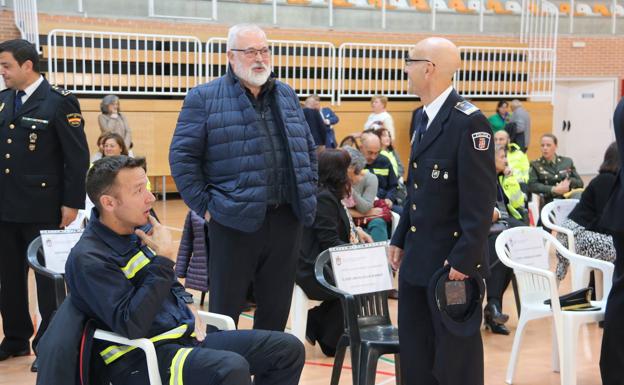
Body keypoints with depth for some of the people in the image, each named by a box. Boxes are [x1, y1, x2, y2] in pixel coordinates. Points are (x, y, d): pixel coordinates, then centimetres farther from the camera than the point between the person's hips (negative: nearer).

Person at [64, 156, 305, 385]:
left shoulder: (139, 230, 10)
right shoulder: (89, 258, -16)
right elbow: (131, 326, -26)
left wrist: (189, 309, 8)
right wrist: (164, 258, -22)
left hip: (185, 336, 9)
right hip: (141, 358, -9)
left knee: (287, 349, 0)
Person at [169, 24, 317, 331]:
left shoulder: (287, 96, 14)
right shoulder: (204, 98, -2)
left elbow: (308, 150, 20)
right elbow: (182, 156, -5)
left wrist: (308, 195, 11)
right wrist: (204, 206, -9)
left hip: (287, 219, 5)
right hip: (235, 222, -5)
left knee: (276, 309, 14)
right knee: (224, 310, 6)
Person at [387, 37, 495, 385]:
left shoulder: (469, 122, -16)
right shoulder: (423, 117, 12)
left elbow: (480, 201, -19)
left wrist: (463, 260, -20)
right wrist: (400, 239, 16)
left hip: (452, 261, -9)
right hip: (418, 257, 9)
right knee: (414, 355, 16)